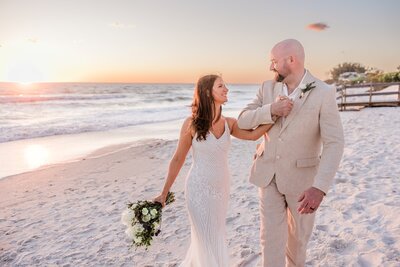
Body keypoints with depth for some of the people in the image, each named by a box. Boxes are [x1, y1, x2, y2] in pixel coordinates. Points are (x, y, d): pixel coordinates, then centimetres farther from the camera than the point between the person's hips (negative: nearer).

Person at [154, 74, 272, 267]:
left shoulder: (228, 123, -2)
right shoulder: (191, 123, -14)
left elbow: (253, 134, -17)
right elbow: (178, 159, -7)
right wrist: (164, 193, -3)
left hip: (222, 189, 5)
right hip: (199, 190, -5)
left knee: (215, 237, 22)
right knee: (208, 242, 7)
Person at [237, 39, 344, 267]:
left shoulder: (324, 93, -16)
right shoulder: (269, 88, -2)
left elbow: (334, 144, -22)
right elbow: (243, 121, -4)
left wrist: (320, 187, -35)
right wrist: (271, 109, -25)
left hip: (301, 175, -2)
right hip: (269, 173, 2)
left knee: (298, 233, 19)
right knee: (271, 236, 1)